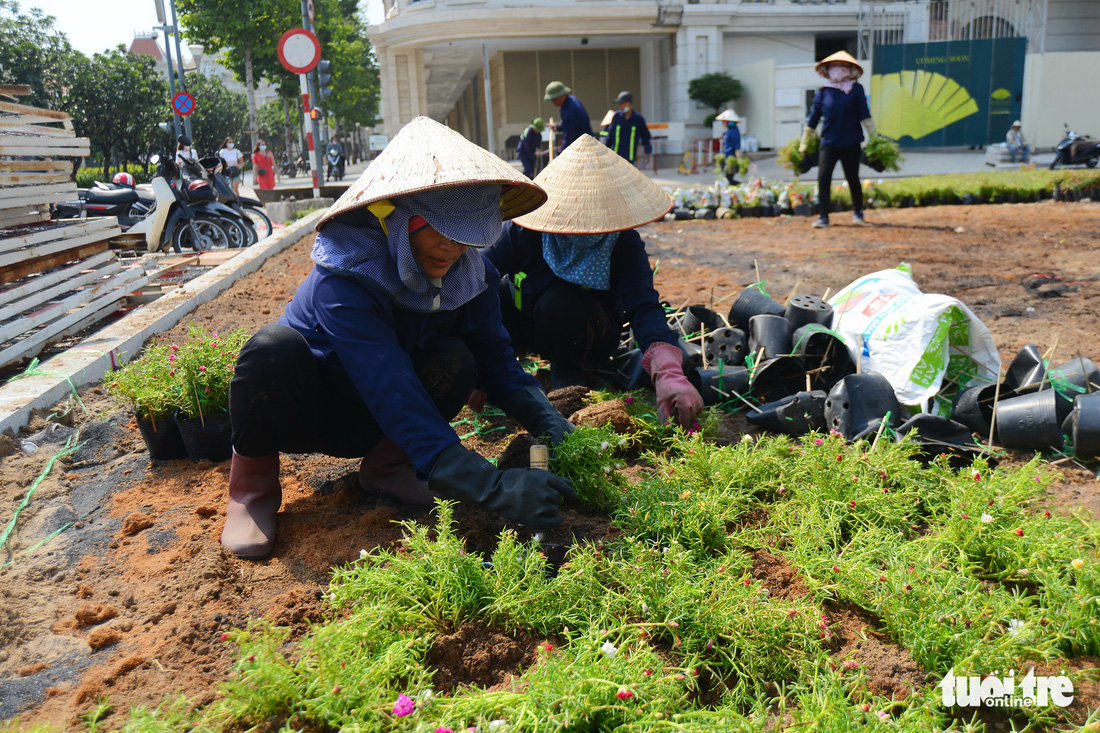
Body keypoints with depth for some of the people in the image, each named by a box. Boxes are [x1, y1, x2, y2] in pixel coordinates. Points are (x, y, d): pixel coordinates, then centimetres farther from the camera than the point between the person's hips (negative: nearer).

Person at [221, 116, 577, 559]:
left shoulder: (469, 274, -14)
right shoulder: (343, 280, -34)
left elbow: (496, 360, -9)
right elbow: (392, 393, -43)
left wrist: (550, 423, -29)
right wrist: (493, 487, -51)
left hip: (368, 426, 4)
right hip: (303, 415, -4)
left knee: (456, 361, -26)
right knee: (274, 349, -37)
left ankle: (385, 463, -2)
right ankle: (252, 482, -10)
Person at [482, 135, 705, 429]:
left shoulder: (625, 243, -23)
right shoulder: (525, 228, -23)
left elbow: (644, 307, -36)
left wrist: (669, 373, -55)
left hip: (587, 329, -2)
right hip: (526, 324, 2)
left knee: (560, 303, -38)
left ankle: (567, 374, -9)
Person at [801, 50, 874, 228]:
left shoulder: (856, 89, 2)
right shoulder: (823, 92, 5)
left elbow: (864, 114, 3)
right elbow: (813, 118, 9)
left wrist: (872, 136, -1)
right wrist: (804, 143, 9)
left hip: (851, 144, -1)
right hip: (828, 144, 1)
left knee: (853, 179, 9)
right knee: (823, 179, -9)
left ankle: (858, 212, 28)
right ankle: (823, 216, -3)